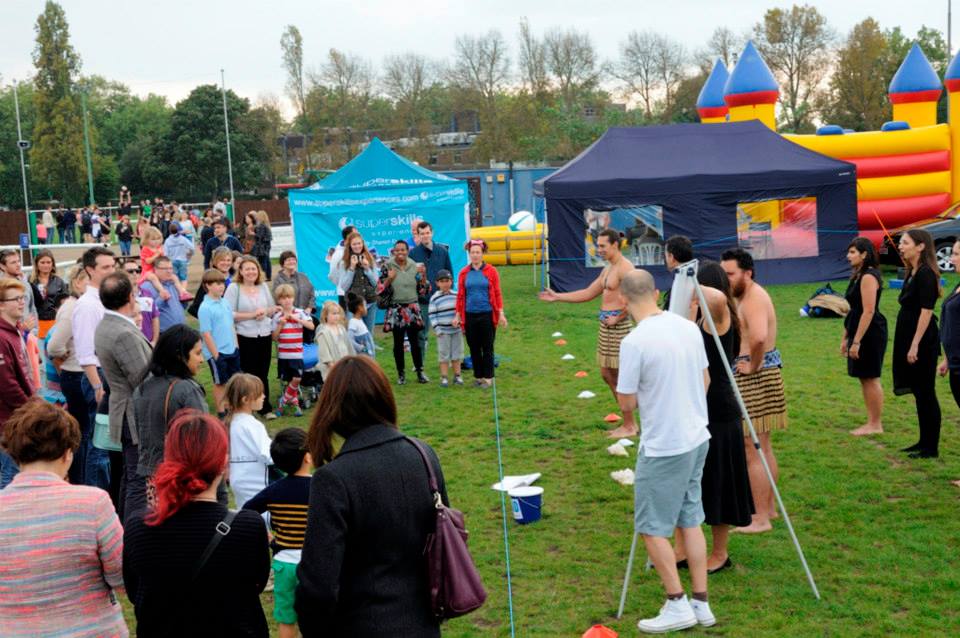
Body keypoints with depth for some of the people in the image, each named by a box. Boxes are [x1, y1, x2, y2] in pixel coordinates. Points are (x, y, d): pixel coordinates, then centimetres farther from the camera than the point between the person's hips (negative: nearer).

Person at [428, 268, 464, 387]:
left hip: (457, 330, 3)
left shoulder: (456, 295, 5)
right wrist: (437, 329, -11)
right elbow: (432, 315, -6)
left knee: (457, 354, 9)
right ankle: (444, 378, 7)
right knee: (444, 355, 1)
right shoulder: (435, 298, -5)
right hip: (443, 331, -3)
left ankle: (457, 376, 19)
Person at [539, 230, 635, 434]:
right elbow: (587, 294, 21)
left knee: (620, 376, -2)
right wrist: (557, 297, 17)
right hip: (606, 326, 10)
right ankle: (629, 422, 23)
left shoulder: (625, 268, -14)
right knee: (607, 375, 14)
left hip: (617, 326, -10)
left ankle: (629, 427, 9)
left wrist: (617, 318, -18)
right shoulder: (607, 269, 16)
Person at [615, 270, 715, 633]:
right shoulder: (689, 328, 2)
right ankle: (700, 603, 22)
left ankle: (677, 605, 11)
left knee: (652, 528, 6)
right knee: (690, 521, 17)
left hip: (663, 448, -7)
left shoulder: (634, 342, -20)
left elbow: (627, 404, -13)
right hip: (697, 439, 8)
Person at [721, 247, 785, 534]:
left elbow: (759, 338, -36)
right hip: (760, 375, 11)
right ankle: (768, 507, 29)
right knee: (762, 447, 18)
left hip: (754, 378, -11)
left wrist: (753, 366, -21)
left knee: (752, 450, -5)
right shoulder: (745, 296, 13)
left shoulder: (753, 298, -19)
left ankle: (760, 519, 1)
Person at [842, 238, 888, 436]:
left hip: (870, 334, -10)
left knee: (871, 378, -3)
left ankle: (876, 425, 5)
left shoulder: (868, 277, -16)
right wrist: (845, 338, 19)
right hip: (859, 333, 10)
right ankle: (871, 422, 21)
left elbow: (868, 312, -22)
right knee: (864, 379, 13)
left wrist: (857, 341, -22)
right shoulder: (857, 276, 14)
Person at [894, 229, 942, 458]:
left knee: (926, 393, -2)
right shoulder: (912, 273, 13)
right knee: (919, 392, 15)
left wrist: (915, 345, -22)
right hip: (909, 338, 9)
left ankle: (931, 448, 6)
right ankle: (924, 442, 24)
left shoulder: (926, 274, -16)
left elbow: (926, 311, -20)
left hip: (923, 342, -9)